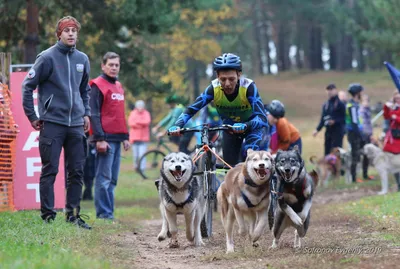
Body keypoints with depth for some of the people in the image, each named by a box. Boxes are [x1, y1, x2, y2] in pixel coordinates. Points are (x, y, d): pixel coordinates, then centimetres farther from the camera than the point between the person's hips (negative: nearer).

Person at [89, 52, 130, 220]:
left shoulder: (118, 86, 19)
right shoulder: (98, 86, -6)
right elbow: (94, 113, -11)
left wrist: (126, 136, 19)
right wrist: (99, 138, -17)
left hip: (117, 138, 8)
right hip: (106, 138, -8)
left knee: (112, 179, 8)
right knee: (104, 178, -8)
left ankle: (109, 211, 11)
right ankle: (104, 213, -7)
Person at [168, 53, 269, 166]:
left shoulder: (248, 87, -32)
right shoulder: (214, 88, -25)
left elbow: (262, 117, -40)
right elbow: (191, 109, -23)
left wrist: (245, 126, -59)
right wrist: (177, 126, -41)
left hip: (252, 124, -3)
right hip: (230, 125, 3)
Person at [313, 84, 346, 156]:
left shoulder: (340, 104, -5)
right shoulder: (325, 105, 15)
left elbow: (344, 118, -8)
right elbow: (322, 119, 17)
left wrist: (335, 121, -21)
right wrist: (317, 129, 8)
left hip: (337, 131, -6)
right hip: (328, 131, 6)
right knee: (327, 151, 6)